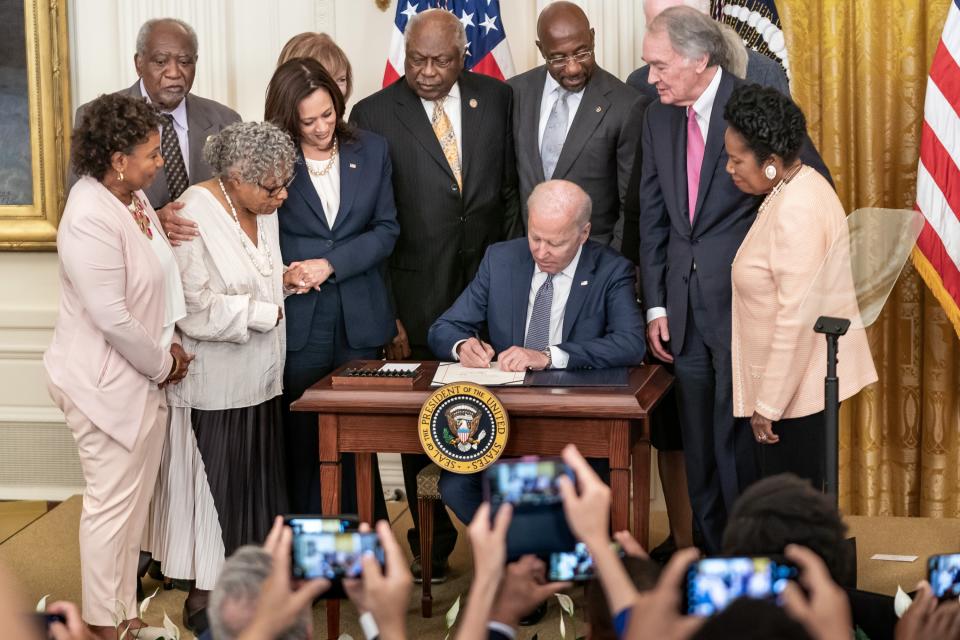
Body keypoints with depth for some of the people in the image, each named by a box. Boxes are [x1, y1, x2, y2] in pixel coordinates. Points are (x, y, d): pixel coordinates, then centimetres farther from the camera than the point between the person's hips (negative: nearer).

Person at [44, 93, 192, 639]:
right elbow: (112, 319, -24)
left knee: (135, 498, 18)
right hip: (108, 383, -9)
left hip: (144, 376, 9)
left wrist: (171, 341, 4)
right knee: (112, 504, 4)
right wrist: (162, 364, -12)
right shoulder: (90, 220, -25)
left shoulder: (135, 197, 4)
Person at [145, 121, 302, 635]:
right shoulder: (194, 217, -19)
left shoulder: (264, 211, 6)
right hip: (212, 385, -7)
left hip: (257, 380, 7)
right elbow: (196, 310, -23)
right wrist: (265, 313, -15)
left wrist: (283, 280, 1)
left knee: (255, 482, 12)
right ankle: (202, 597, 15)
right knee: (214, 486, 2)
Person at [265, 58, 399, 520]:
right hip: (298, 322, -2)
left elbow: (386, 230, 5)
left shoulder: (370, 150, 7)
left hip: (359, 323, 2)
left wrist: (331, 264, -8)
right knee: (303, 442, 1)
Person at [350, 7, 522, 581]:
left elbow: (513, 189, 10)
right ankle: (431, 543, 21)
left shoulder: (497, 99, 5)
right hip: (418, 295, -1)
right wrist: (381, 311, -6)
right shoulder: (374, 115, -3)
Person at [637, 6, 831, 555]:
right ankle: (712, 554, 23)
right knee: (699, 443, 11)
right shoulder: (659, 118, 9)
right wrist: (656, 304, 8)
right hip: (686, 304, 6)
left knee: (738, 439, -4)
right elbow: (653, 216, 12)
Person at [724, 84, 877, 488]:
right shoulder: (794, 190, 10)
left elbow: (798, 319, -23)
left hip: (796, 386, -10)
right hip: (802, 382, 10)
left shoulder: (796, 211, -20)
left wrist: (768, 405, -18)